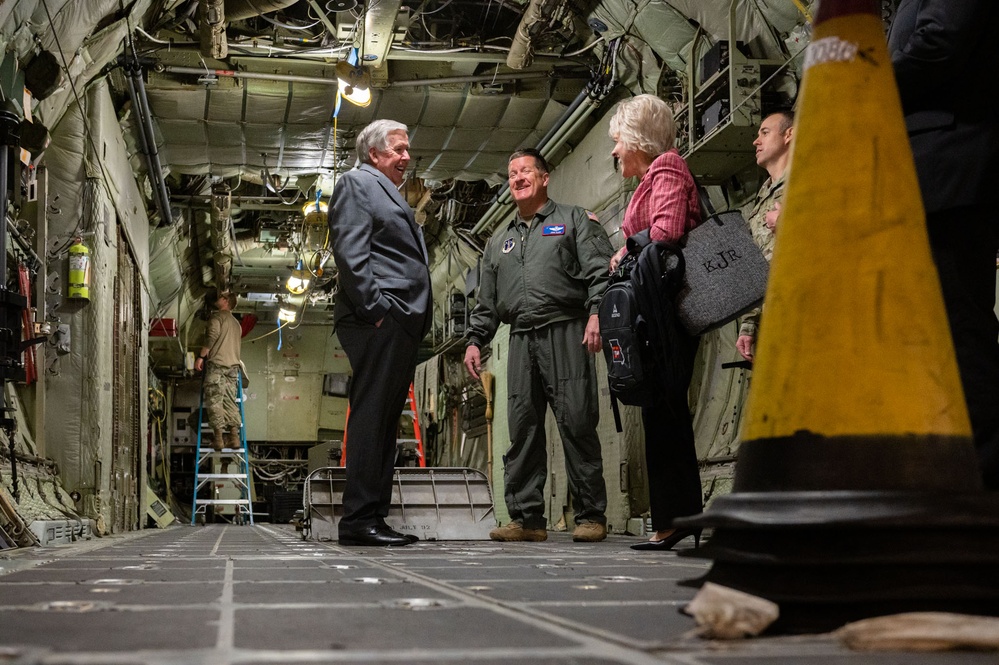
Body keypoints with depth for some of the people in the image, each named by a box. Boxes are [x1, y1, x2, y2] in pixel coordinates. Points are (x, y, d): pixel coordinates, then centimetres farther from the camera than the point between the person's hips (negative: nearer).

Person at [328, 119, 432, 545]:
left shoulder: (393, 197, 30)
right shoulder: (356, 183, 3)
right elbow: (350, 252, -10)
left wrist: (415, 323, 15)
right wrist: (375, 309, -18)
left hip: (401, 324, 10)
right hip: (379, 321, -10)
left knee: (385, 421, 7)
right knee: (370, 418, -12)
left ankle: (373, 518, 10)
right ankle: (359, 519, -11)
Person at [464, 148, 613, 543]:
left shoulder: (574, 220, 12)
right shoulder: (499, 241, 27)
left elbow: (599, 270, 0)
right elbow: (486, 300, 26)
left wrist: (596, 313, -15)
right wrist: (475, 340, 15)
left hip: (565, 332, -5)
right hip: (521, 339, 5)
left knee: (577, 422, -10)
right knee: (522, 429, 0)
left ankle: (591, 516, -5)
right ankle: (526, 518, 4)